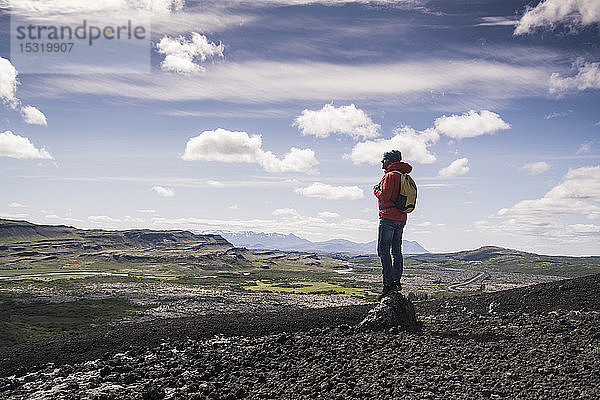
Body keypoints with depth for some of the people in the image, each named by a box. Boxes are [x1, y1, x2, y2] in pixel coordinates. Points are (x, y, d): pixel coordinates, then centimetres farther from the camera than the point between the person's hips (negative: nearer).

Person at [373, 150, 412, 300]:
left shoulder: (390, 175, -12)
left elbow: (385, 196, -20)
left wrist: (376, 190, -1)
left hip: (388, 217, -9)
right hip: (401, 218, 9)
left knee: (383, 250, -7)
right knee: (396, 250, 13)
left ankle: (389, 283, -12)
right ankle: (397, 281, 16)